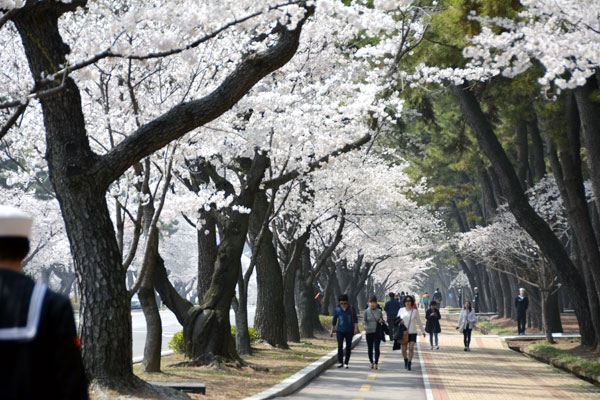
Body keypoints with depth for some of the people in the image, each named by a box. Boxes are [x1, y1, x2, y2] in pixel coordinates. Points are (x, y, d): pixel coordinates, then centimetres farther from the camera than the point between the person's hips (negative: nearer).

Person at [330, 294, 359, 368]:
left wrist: (356, 328, -14)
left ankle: (346, 363, 12)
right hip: (340, 331, 0)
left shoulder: (351, 309, -1)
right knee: (340, 346, -10)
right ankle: (340, 363, -1)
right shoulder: (337, 309, 1)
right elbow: (334, 320, 7)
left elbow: (355, 319, -3)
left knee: (348, 347, 3)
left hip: (349, 331, 0)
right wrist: (332, 331, 6)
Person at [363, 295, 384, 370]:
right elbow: (364, 320, -3)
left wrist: (381, 321, -11)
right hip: (369, 332, 0)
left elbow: (382, 319, 13)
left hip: (377, 332, 0)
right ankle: (371, 362, 25)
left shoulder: (379, 311, 3)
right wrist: (365, 325, -24)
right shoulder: (366, 311, 0)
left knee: (377, 348, -7)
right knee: (370, 349, 5)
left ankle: (376, 363, -2)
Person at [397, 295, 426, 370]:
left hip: (412, 332, -1)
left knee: (411, 348, -11)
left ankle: (409, 363, -1)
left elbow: (419, 322, 12)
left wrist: (423, 331, 17)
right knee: (403, 349, 1)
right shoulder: (401, 310, 2)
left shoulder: (415, 311, 1)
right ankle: (406, 360, 29)